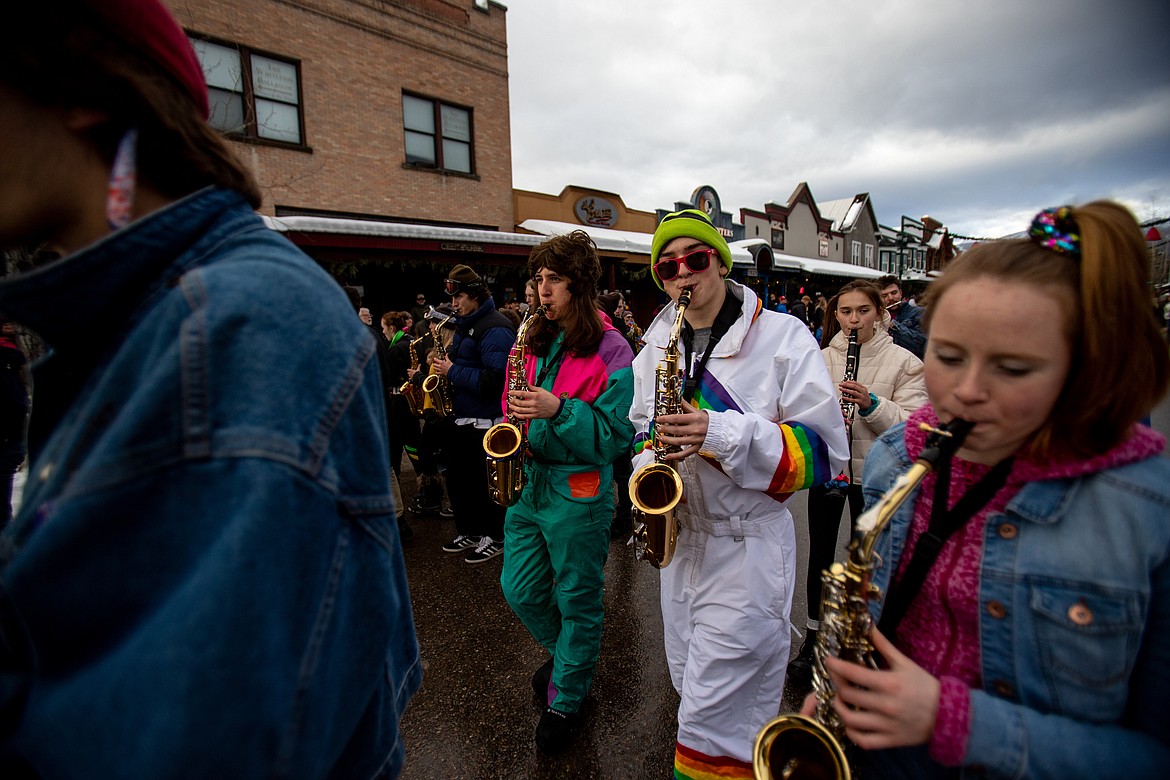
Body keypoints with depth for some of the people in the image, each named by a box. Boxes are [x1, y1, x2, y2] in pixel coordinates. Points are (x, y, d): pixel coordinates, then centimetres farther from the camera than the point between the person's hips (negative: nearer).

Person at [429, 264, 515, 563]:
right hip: (458, 418, 10)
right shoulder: (465, 325, 15)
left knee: (483, 482, 3)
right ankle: (468, 532, 33)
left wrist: (452, 371, -18)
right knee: (458, 479, 17)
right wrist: (444, 364, 4)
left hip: (483, 424, -10)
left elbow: (493, 380, -25)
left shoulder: (495, 328, -16)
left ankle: (495, 538, 20)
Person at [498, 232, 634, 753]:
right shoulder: (534, 340, 8)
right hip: (527, 480, 6)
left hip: (578, 491, -6)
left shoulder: (610, 349, -11)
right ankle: (565, 651, 47)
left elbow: (616, 435, -15)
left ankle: (566, 698, 35)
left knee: (578, 602, 11)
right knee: (520, 591, 16)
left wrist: (558, 409, -26)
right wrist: (515, 416, -2)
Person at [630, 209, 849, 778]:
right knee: (690, 685, 24)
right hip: (680, 537, 6)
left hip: (748, 545, -6)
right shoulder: (656, 347, 6)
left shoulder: (783, 337, -11)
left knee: (712, 726, 3)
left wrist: (724, 433, -27)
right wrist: (648, 466, -4)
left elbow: (825, 450, -14)